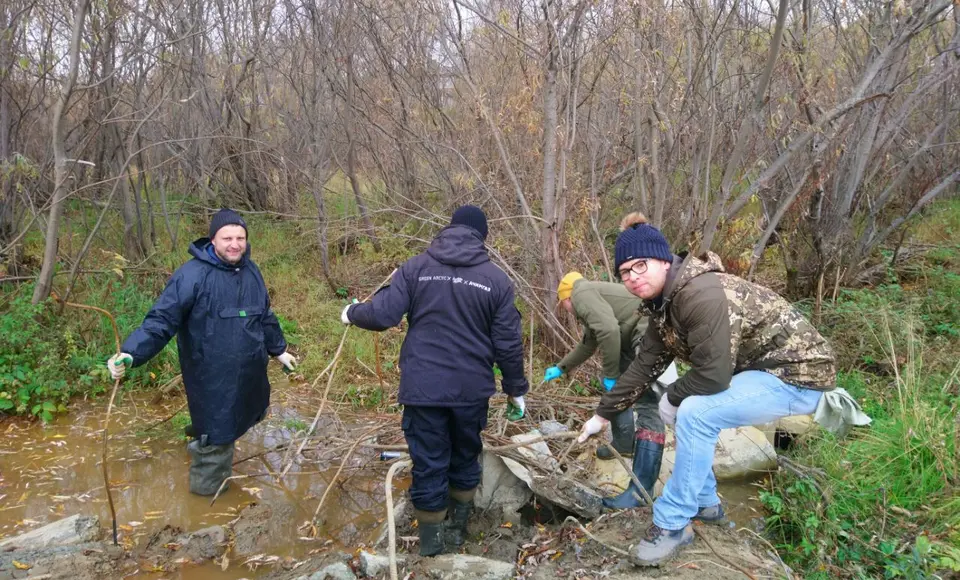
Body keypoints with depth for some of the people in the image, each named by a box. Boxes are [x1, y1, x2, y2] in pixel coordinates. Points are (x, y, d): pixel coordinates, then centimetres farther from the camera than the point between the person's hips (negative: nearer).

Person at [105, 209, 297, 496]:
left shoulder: (251, 271, 7)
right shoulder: (192, 275, -16)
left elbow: (265, 316, 20)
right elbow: (161, 320, -19)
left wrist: (279, 349, 28)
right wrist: (130, 353, -33)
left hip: (249, 377, 6)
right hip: (212, 381, -6)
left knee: (229, 430, 19)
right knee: (216, 439, 5)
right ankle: (207, 497, 26)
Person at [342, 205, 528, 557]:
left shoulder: (415, 268, -2)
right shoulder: (496, 279, -1)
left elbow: (384, 314, -8)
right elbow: (508, 343, -1)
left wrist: (352, 314, 13)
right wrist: (516, 389, 11)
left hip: (423, 387, -1)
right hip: (472, 389, 1)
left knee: (429, 464, 9)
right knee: (465, 458, 21)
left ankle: (431, 540, 20)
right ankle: (458, 528, 36)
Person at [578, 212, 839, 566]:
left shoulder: (700, 294, -28)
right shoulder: (663, 302, 2)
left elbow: (712, 374, -29)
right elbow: (645, 365, 10)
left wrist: (674, 397, -9)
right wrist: (603, 414, 13)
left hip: (799, 373, -10)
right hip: (759, 368, 10)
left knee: (695, 412, -25)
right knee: (676, 409, 13)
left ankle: (673, 524, -9)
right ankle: (705, 503, 25)